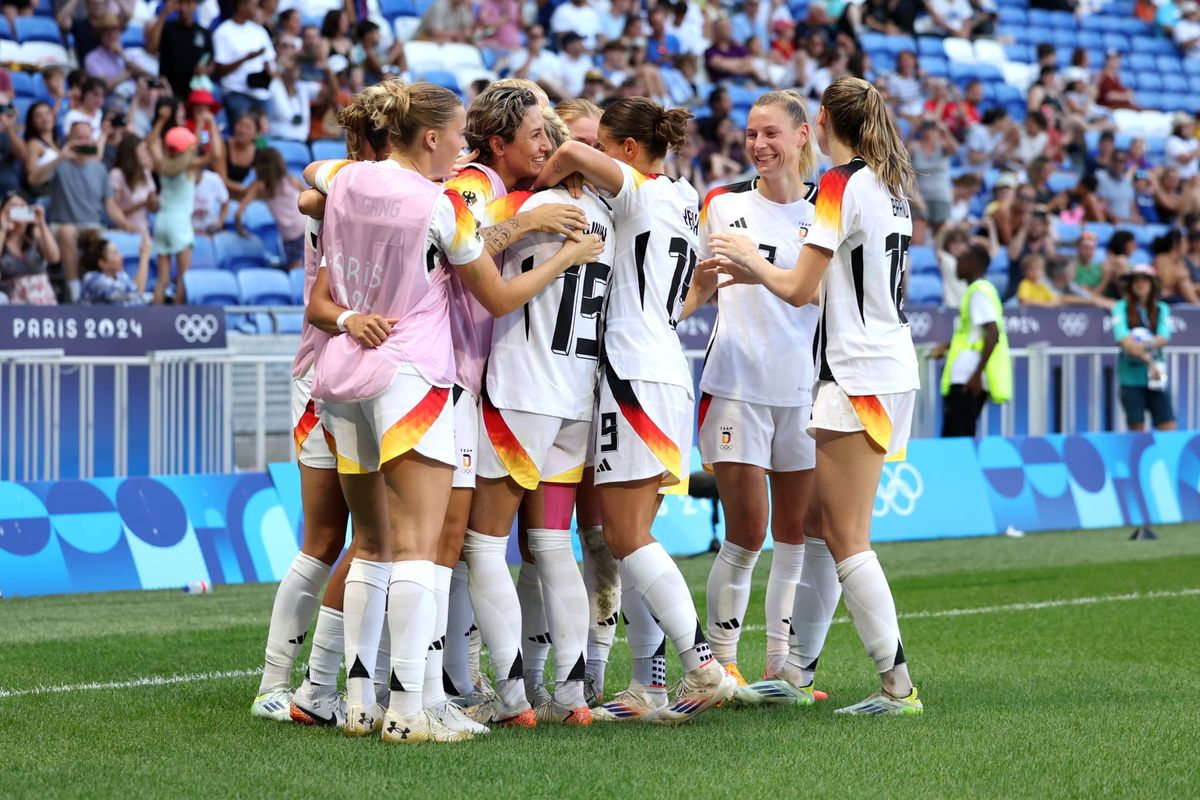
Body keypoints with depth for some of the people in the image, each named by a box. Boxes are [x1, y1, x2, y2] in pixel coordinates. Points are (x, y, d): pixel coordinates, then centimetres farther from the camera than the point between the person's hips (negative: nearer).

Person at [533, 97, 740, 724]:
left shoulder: (641, 193, -9)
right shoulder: (681, 199, 17)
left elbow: (573, 153, -25)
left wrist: (537, 186, -4)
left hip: (637, 377, -9)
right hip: (666, 369, 9)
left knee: (626, 537, -8)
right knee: (628, 536, 9)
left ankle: (704, 667, -12)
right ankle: (649, 687, 8)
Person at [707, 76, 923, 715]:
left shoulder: (841, 184, -12)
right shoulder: (890, 184, 13)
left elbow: (800, 289, -13)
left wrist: (752, 262, 5)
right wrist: (757, 270, 20)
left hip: (859, 377, -9)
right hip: (894, 369, 9)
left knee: (847, 540, -6)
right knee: (820, 525, 13)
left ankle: (897, 685, -9)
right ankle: (794, 668, 17)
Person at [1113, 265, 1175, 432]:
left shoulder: (1162, 309, 10)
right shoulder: (1121, 308, 2)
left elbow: (1164, 337, -4)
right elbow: (1123, 339, -12)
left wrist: (1146, 344, -24)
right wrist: (1149, 360, -19)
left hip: (1156, 377, 2)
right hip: (1131, 376, -2)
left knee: (1168, 427, -4)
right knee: (1136, 427, -3)